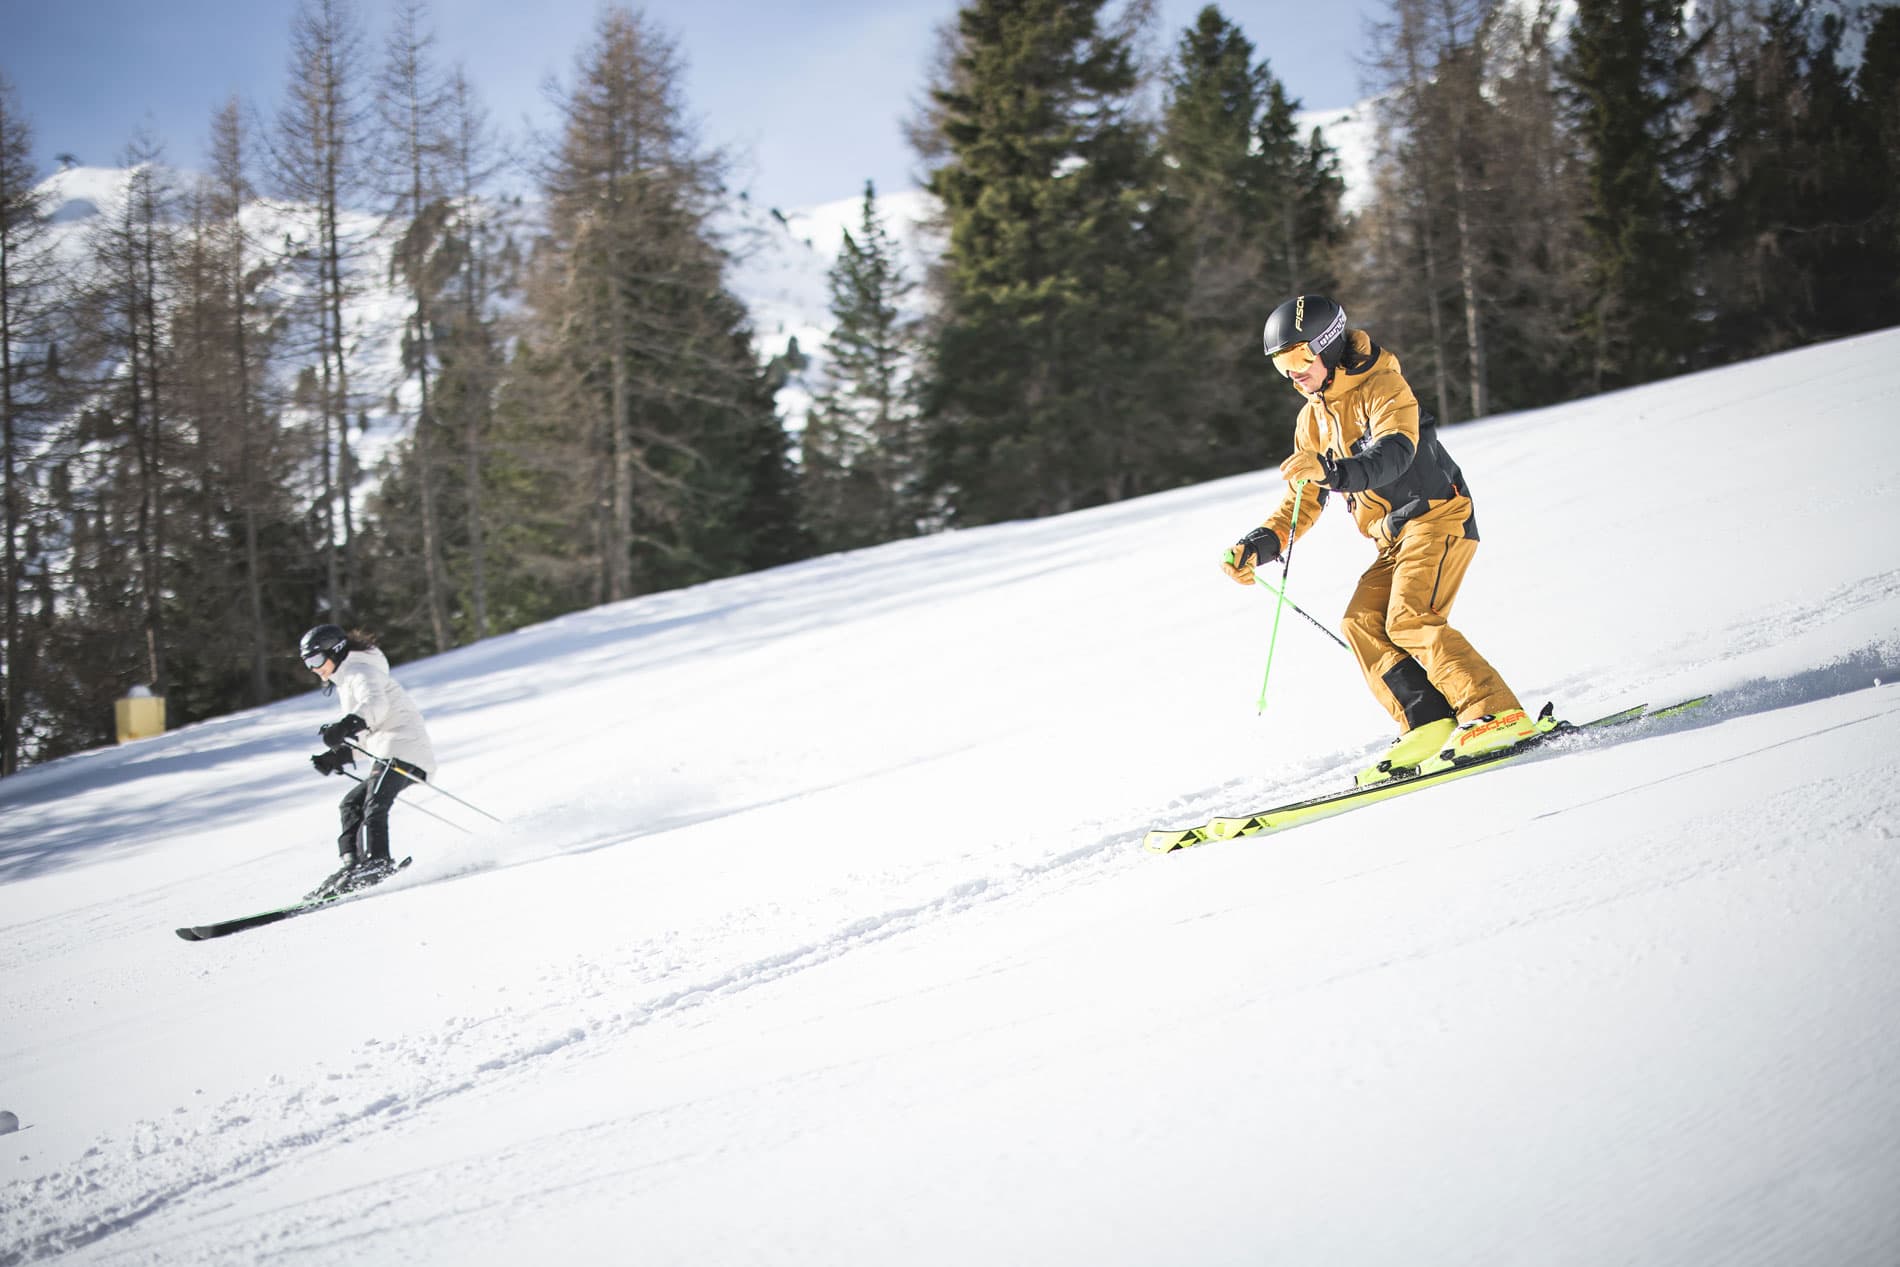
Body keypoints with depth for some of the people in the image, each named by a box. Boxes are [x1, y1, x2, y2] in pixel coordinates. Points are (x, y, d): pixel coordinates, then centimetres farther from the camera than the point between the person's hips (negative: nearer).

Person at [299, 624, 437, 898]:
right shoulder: (347, 682, 31)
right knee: (352, 803, 15)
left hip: (400, 747, -11)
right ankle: (350, 863, 6)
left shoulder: (359, 671, 0)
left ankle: (376, 863, -40)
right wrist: (336, 757, 18)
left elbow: (375, 704, -24)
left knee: (373, 806, -25)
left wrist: (346, 725, -41)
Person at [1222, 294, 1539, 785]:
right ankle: (1428, 724, -11)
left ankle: (1498, 714, -25)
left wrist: (1334, 471, -47)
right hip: (1395, 540, 8)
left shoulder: (1383, 387, -11)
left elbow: (1395, 452, -30)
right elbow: (1304, 501, 18)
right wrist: (1261, 544, 2)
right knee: (1361, 624, -8)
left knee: (1409, 620, -23)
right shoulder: (1312, 420, 14)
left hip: (1438, 516, -8)